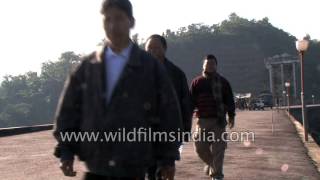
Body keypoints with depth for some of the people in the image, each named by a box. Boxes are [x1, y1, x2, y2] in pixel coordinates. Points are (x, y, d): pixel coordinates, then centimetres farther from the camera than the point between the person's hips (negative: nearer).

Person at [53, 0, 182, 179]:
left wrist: (168, 158, 0)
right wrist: (65, 151, 0)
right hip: (96, 165, 2)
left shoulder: (151, 66, -1)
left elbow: (168, 114, 0)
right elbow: (68, 110, 7)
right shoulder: (87, 66, 6)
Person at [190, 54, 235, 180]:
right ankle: (210, 162, 34)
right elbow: (191, 100, 5)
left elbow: (229, 100, 7)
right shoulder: (197, 82, 7)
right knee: (200, 146, 4)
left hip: (219, 120, -1)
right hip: (202, 120, 1)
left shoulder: (223, 82, 7)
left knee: (218, 149, -3)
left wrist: (231, 116, 0)